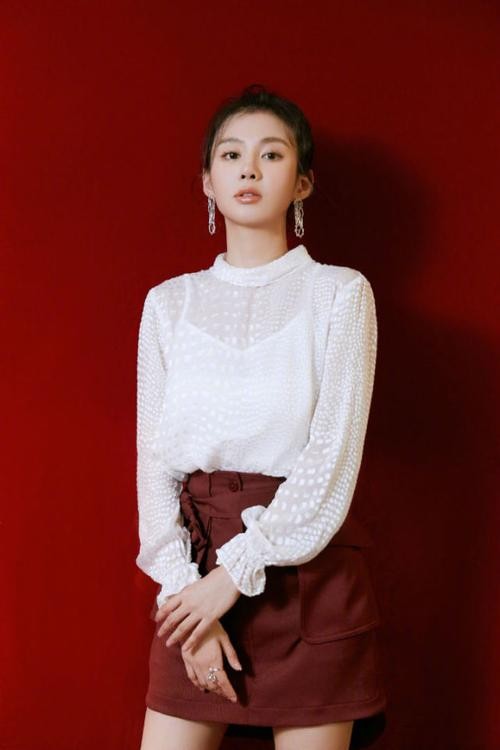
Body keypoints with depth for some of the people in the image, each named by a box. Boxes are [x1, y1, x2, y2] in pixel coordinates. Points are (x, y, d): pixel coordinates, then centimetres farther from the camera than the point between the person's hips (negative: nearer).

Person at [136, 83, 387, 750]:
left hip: (307, 568, -2)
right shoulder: (169, 302, 8)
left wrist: (238, 571, -13)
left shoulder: (340, 293, -1)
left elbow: (333, 457, -9)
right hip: (197, 574, 2)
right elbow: (155, 458, 4)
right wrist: (182, 586, -7)